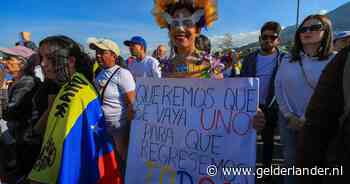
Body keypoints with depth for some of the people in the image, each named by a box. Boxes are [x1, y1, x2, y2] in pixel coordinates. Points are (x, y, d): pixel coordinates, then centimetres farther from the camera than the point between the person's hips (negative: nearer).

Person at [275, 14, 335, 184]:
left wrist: (306, 120, -14)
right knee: (291, 161, 16)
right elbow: (279, 88, 0)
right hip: (287, 120, 3)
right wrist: (289, 116, -8)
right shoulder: (287, 60, 4)